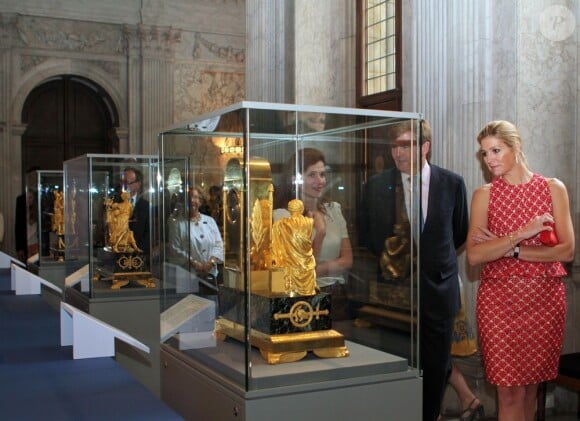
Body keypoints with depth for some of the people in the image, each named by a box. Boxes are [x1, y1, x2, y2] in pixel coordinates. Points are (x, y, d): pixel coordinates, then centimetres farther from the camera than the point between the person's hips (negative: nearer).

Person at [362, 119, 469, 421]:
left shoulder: (452, 183, -1)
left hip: (438, 290, 1)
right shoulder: (377, 186, -2)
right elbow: (368, 234, 11)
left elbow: (460, 233, 11)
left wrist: (435, 257, 9)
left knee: (436, 367, 10)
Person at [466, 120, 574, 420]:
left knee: (531, 388, 10)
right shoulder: (484, 194, 2)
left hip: (544, 299, 1)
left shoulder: (553, 188, 4)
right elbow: (474, 256, -9)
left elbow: (567, 251, -5)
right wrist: (521, 234, -18)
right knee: (510, 394, -1)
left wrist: (507, 249, -11)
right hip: (499, 298, -1)